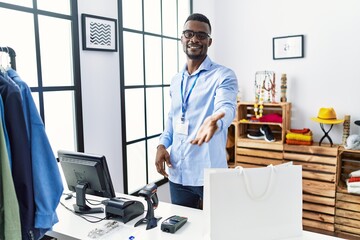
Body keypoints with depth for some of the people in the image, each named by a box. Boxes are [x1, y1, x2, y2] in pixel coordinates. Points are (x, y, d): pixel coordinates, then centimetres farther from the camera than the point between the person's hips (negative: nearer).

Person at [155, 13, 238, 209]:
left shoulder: (223, 75, -8)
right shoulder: (175, 80, 12)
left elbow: (226, 107, -26)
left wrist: (214, 122, -49)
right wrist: (162, 144, 4)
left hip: (210, 174, -5)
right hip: (177, 173, 6)